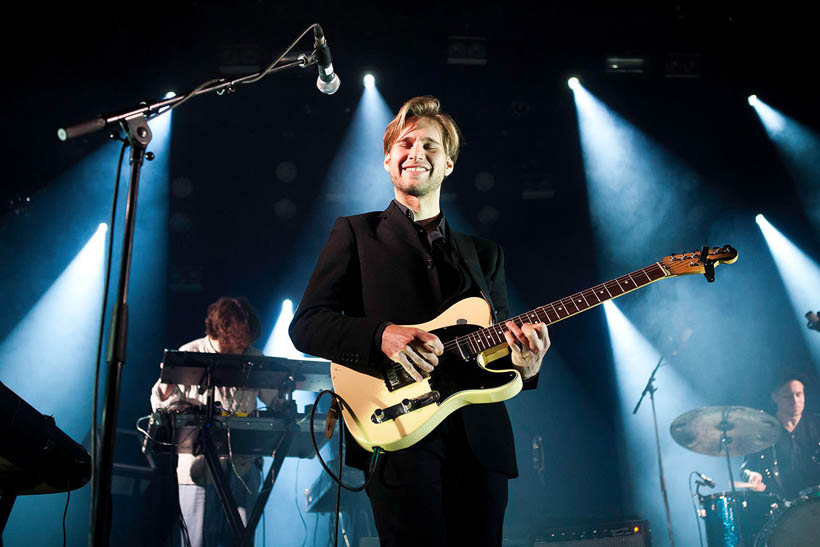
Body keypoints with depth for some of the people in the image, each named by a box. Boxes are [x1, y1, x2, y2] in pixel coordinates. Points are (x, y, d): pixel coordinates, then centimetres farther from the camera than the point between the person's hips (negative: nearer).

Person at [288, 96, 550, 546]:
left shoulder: (485, 254, 21)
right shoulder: (356, 233, 9)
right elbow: (306, 324, 0)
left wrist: (524, 365, -7)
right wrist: (382, 336, -18)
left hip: (481, 442, 4)